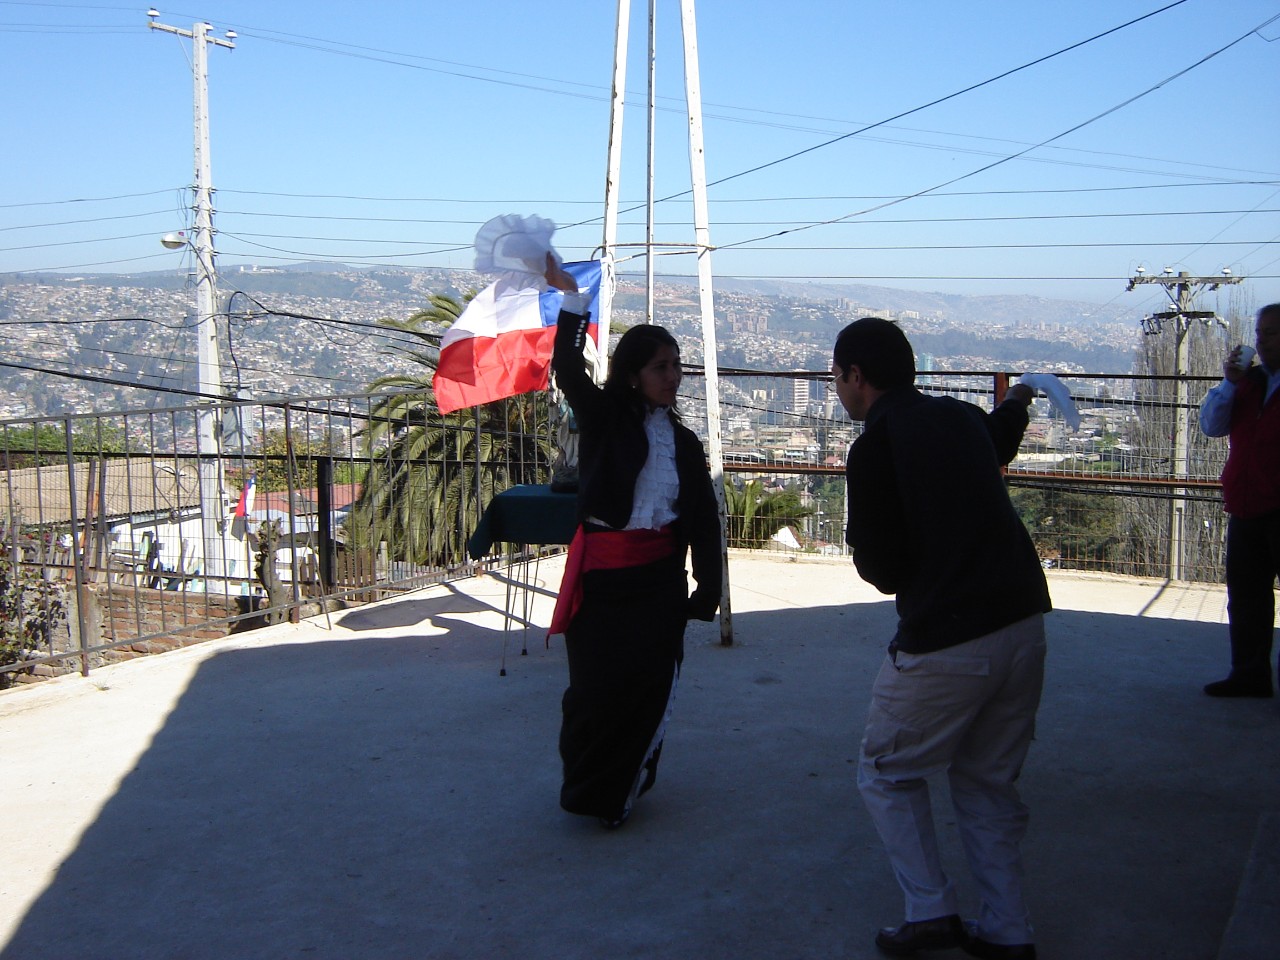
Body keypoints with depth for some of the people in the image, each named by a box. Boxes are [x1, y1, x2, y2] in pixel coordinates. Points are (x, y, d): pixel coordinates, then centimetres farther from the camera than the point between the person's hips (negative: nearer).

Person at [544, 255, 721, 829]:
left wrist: (707, 587, 2)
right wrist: (570, 298, -23)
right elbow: (568, 372, -16)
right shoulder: (603, 418, 2)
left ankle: (618, 791, 21)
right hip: (601, 572, -3)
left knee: (649, 686, 1)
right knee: (595, 687, 0)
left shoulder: (684, 442, 10)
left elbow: (703, 520, 8)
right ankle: (586, 785, 23)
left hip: (659, 577, 3)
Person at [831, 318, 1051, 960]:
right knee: (988, 780, 20)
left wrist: (858, 540, 11)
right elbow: (996, 445, 35)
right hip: (1023, 620, 7)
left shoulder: (873, 449, -11)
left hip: (944, 641, -7)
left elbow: (883, 570, -10)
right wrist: (1015, 405, 55)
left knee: (887, 775, 13)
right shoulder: (960, 416, 9)